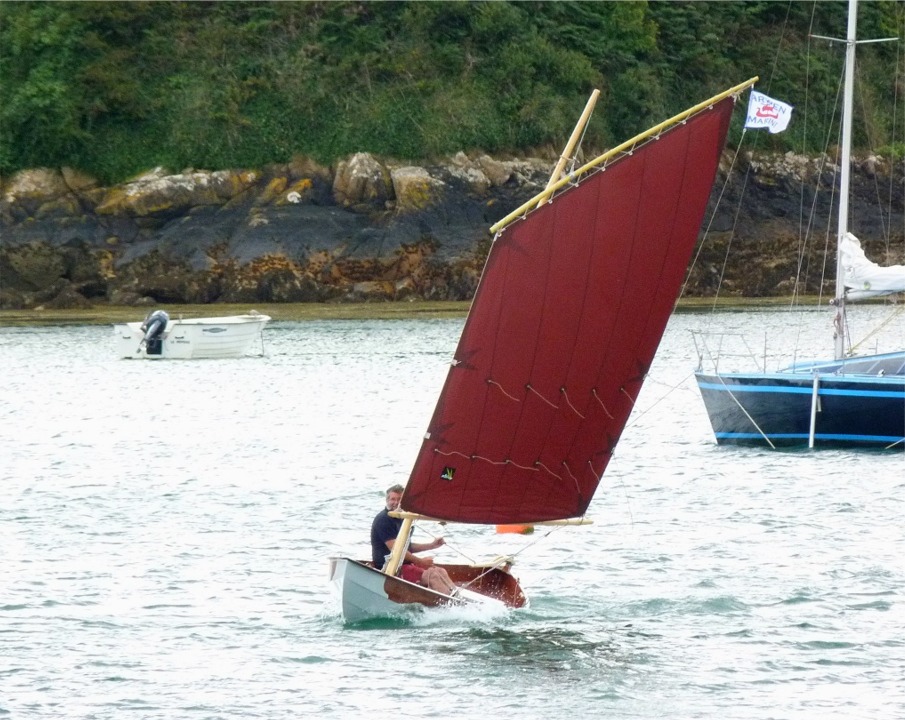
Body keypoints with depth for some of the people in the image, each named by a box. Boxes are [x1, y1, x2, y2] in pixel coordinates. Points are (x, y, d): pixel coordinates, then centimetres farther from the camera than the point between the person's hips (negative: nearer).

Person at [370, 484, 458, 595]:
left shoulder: (399, 519, 17)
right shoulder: (383, 519, -13)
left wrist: (431, 545, 16)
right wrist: (420, 562, -14)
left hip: (404, 565, 10)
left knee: (441, 572, -4)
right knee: (431, 575, -23)